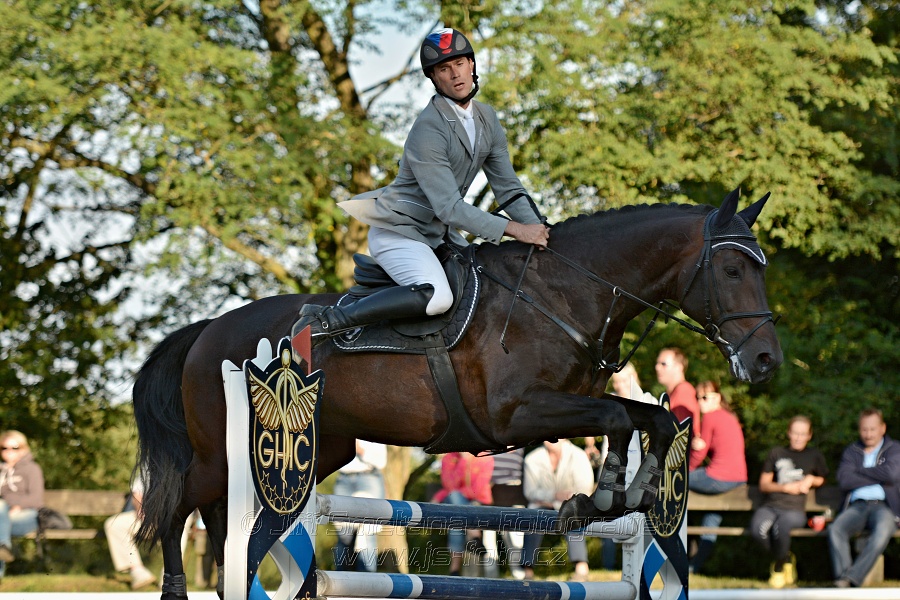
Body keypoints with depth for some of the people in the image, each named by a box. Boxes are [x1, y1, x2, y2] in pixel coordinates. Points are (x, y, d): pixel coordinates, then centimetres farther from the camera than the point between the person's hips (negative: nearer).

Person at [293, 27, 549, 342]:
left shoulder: (487, 119, 4)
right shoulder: (428, 129, -23)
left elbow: (508, 188, 8)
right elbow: (450, 207, -26)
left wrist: (539, 230, -7)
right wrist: (514, 230, -26)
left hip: (440, 233, 9)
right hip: (399, 230, -9)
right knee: (435, 297, -33)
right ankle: (326, 320, -27)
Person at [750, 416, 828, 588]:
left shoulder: (814, 456, 16)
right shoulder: (777, 453, 16)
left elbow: (822, 480, 28)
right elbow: (763, 484, 13)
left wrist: (811, 480, 5)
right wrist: (785, 487, -3)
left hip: (795, 509, -1)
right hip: (771, 505, 2)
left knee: (780, 526, -38)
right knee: (757, 528, -34)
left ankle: (779, 565, -7)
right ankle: (786, 558, -4)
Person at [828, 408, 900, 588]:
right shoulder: (852, 451, 21)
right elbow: (844, 480, 2)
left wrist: (860, 471, 3)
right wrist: (878, 479, 0)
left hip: (884, 506, -3)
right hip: (857, 506, 3)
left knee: (882, 531, -38)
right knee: (835, 529, -31)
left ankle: (851, 578, -42)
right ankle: (841, 580, -39)